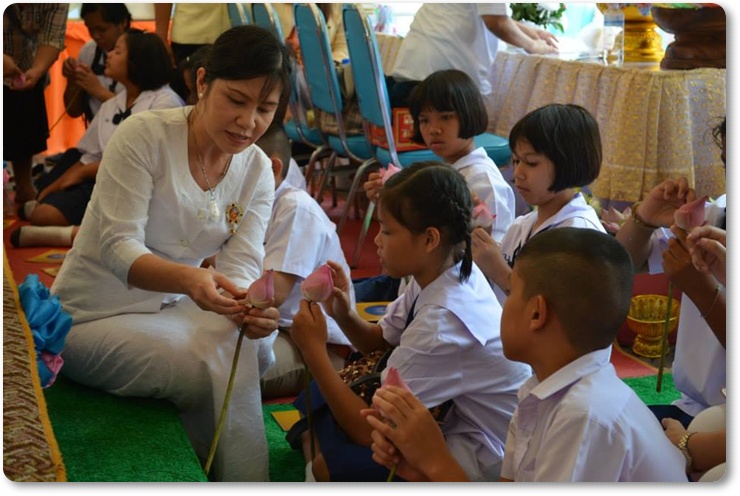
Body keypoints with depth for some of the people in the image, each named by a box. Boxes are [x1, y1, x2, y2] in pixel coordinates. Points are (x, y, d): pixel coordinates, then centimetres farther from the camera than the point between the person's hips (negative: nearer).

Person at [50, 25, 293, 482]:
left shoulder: (258, 170, -2)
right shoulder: (144, 135, -18)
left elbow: (241, 265, -10)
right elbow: (118, 246, -24)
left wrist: (251, 306, -35)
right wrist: (188, 278, -45)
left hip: (173, 308, 5)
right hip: (95, 316, -5)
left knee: (257, 348, -21)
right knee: (205, 371, -28)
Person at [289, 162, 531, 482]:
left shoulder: (441, 321, -30)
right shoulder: (442, 273, -7)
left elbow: (367, 429, -23)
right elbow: (378, 341, 9)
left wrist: (314, 350, -19)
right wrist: (344, 314, -10)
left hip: (477, 459, -8)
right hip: (453, 416, 8)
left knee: (328, 465, -14)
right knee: (320, 401, 7)